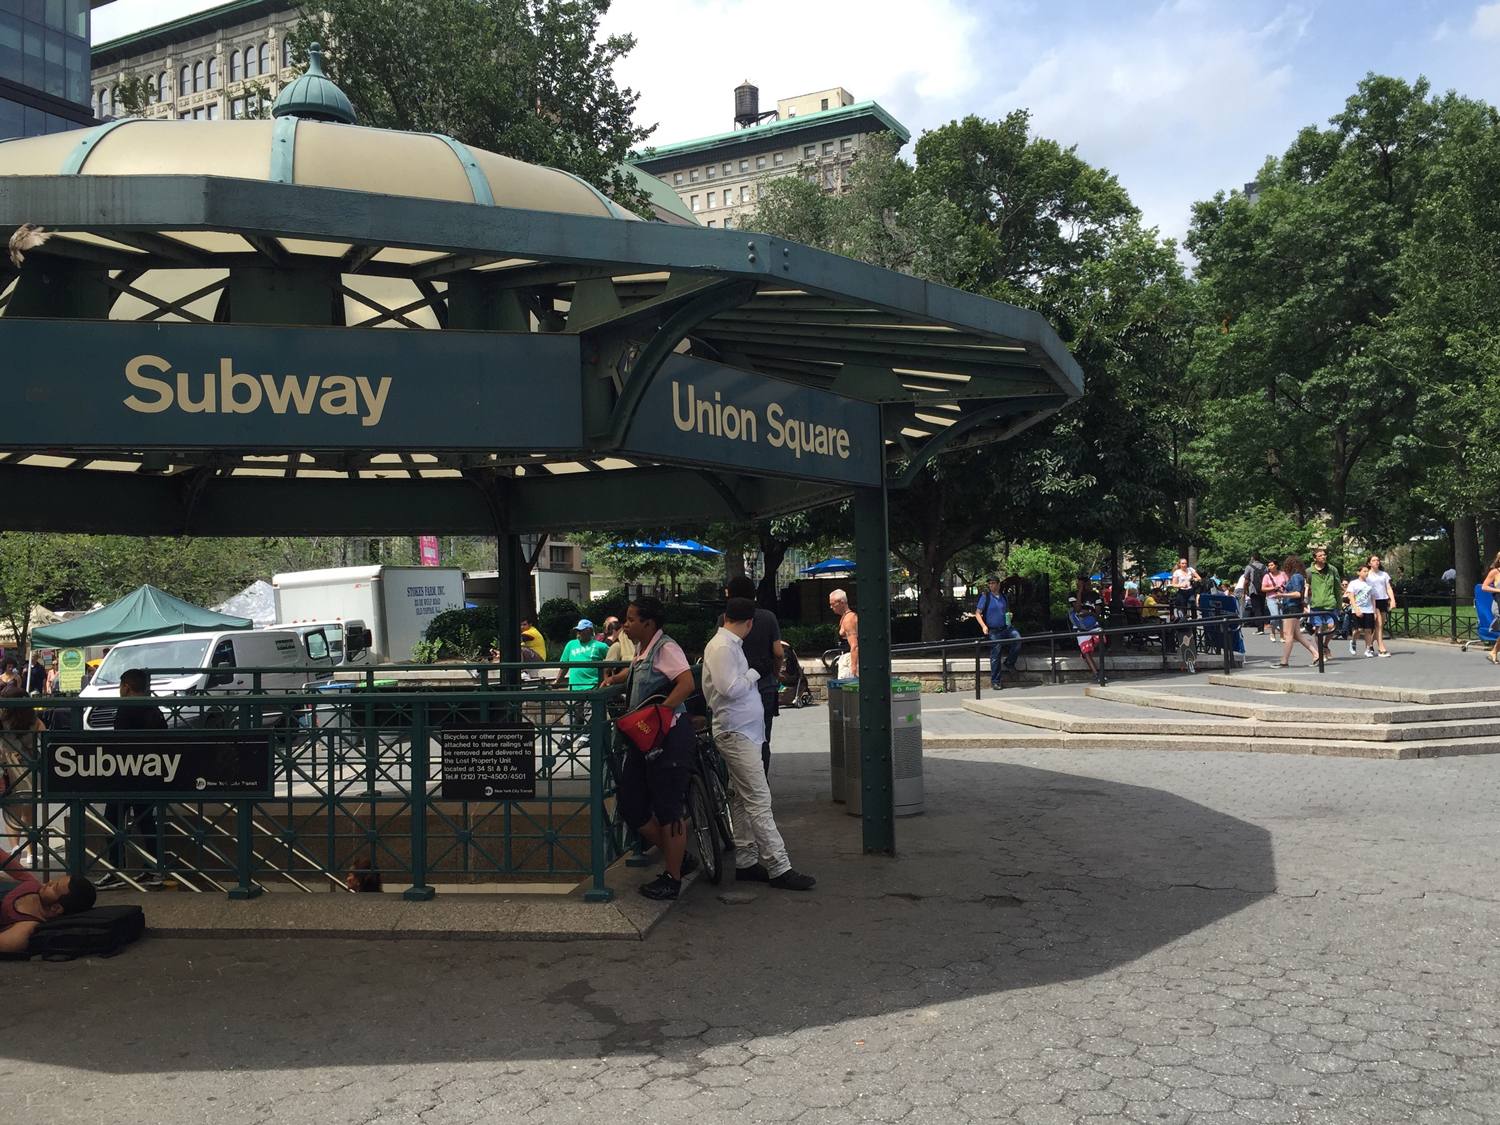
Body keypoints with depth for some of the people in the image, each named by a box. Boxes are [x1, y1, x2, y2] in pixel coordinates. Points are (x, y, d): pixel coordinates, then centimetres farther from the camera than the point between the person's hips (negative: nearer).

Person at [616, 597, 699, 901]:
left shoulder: (666, 648, -14)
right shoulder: (641, 652, 14)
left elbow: (687, 684, -29)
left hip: (668, 737, -10)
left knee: (667, 810, 0)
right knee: (629, 804, 10)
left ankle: (672, 879, 15)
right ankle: (679, 857, 24)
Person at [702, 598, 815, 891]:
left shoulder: (729, 645, 15)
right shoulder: (722, 647, -15)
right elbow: (730, 689, -21)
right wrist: (754, 673, -9)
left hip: (743, 732, 10)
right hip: (735, 733, -10)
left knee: (743, 799, 12)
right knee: (759, 800, -10)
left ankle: (746, 862, 18)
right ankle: (779, 868, -10)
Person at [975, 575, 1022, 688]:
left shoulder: (1003, 597, 10)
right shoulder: (985, 597, -3)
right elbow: (977, 614, -4)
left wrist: (1009, 615, 3)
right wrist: (984, 626, -16)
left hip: (1006, 627, 3)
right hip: (993, 631, -3)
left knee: (1017, 638, -24)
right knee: (995, 655, -1)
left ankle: (1009, 663, -3)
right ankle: (995, 681, 10)